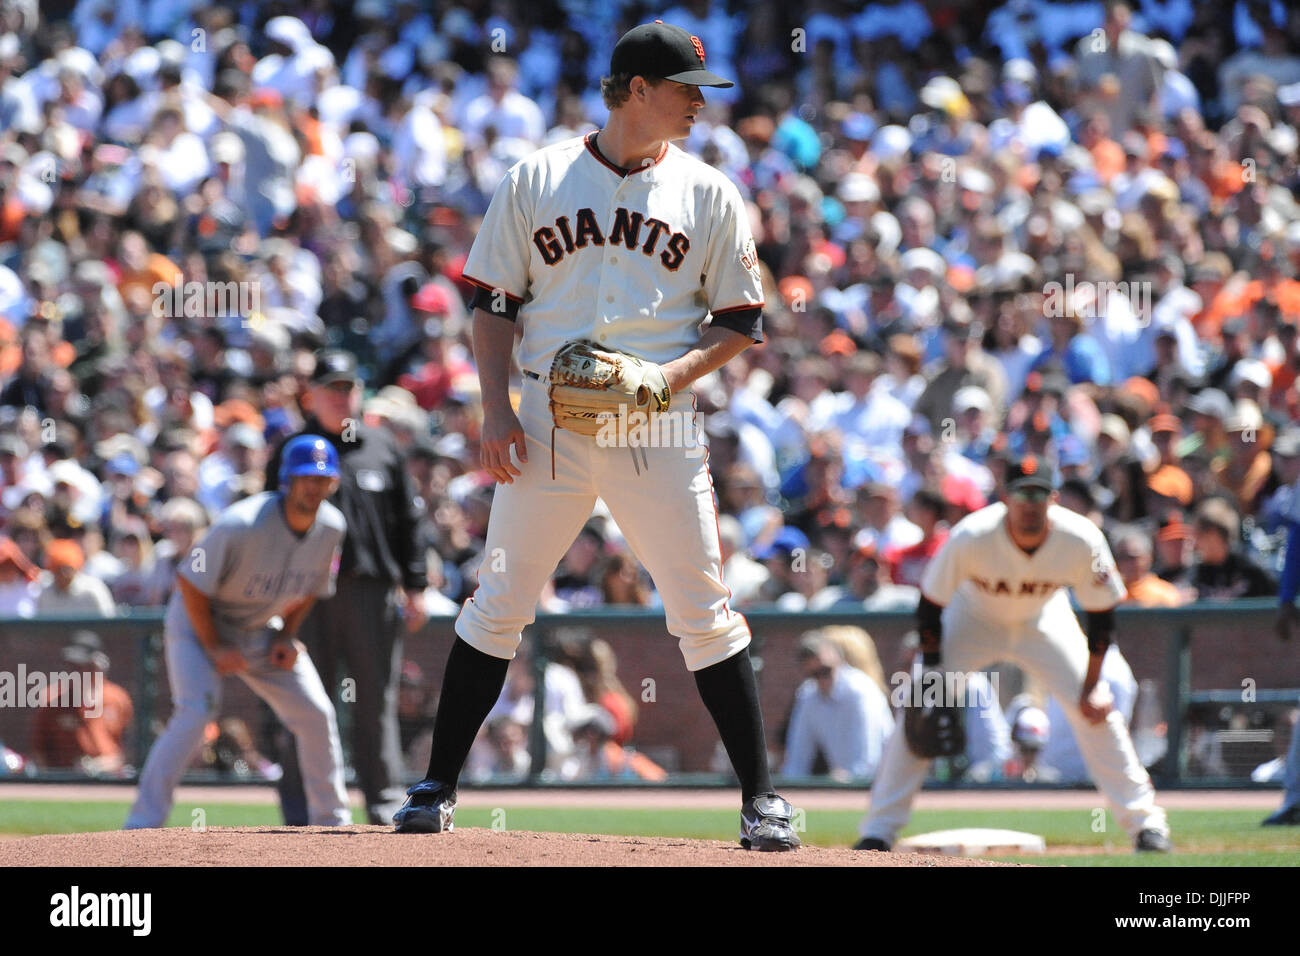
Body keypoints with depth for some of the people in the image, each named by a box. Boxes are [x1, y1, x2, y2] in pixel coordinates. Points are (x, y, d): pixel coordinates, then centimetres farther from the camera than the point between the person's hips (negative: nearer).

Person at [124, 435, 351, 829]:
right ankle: (141, 826, -21)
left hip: (261, 629, 6)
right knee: (194, 715, -24)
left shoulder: (331, 527, -12)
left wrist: (287, 637, -6)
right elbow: (190, 583, -23)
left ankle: (332, 822, 16)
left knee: (317, 715, 0)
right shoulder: (242, 526, -32)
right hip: (198, 621, -6)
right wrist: (214, 649, -21)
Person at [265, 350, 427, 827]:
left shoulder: (383, 449, 12)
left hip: (372, 590, 2)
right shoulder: (291, 452, 7)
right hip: (308, 591, -2)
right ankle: (300, 805, 3)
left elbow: (407, 523, 13)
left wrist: (415, 588, 7)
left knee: (376, 699, 2)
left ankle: (384, 801, 6)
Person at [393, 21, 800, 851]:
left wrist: (677, 373, -10)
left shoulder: (709, 194, 7)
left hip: (657, 430, 0)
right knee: (500, 603, 3)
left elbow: (741, 322, 8)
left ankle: (761, 798, 3)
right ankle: (438, 788, 12)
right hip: (549, 423, 0)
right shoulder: (537, 180, 6)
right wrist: (496, 409, -3)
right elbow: (494, 304, 8)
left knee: (705, 612, -3)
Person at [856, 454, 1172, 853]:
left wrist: (1091, 688, -16)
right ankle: (879, 829, -3)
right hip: (972, 620, -1)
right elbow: (930, 606, -20)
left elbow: (1101, 613, -15)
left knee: (1096, 712, -9)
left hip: (1043, 620, 1)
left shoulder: (1082, 540, -29)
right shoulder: (971, 538, -34)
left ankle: (1145, 821, 3)